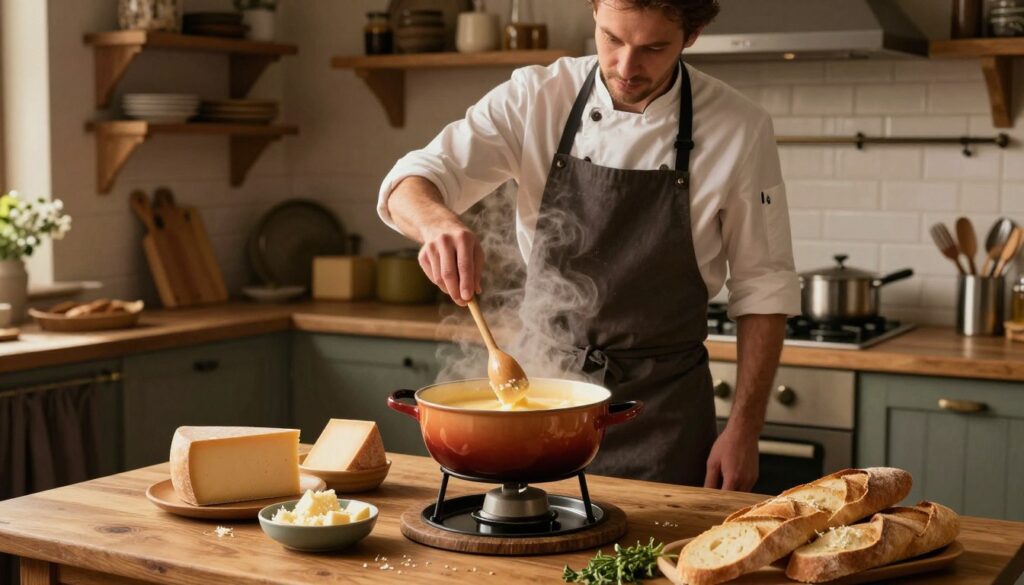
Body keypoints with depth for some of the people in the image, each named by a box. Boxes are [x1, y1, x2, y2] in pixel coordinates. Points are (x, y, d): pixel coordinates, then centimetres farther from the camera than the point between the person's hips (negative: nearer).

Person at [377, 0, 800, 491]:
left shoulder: (739, 129, -9)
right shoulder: (535, 97, -6)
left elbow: (763, 288, -4)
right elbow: (410, 184, -10)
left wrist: (745, 428, -8)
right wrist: (436, 220, -34)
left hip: (662, 405, -1)